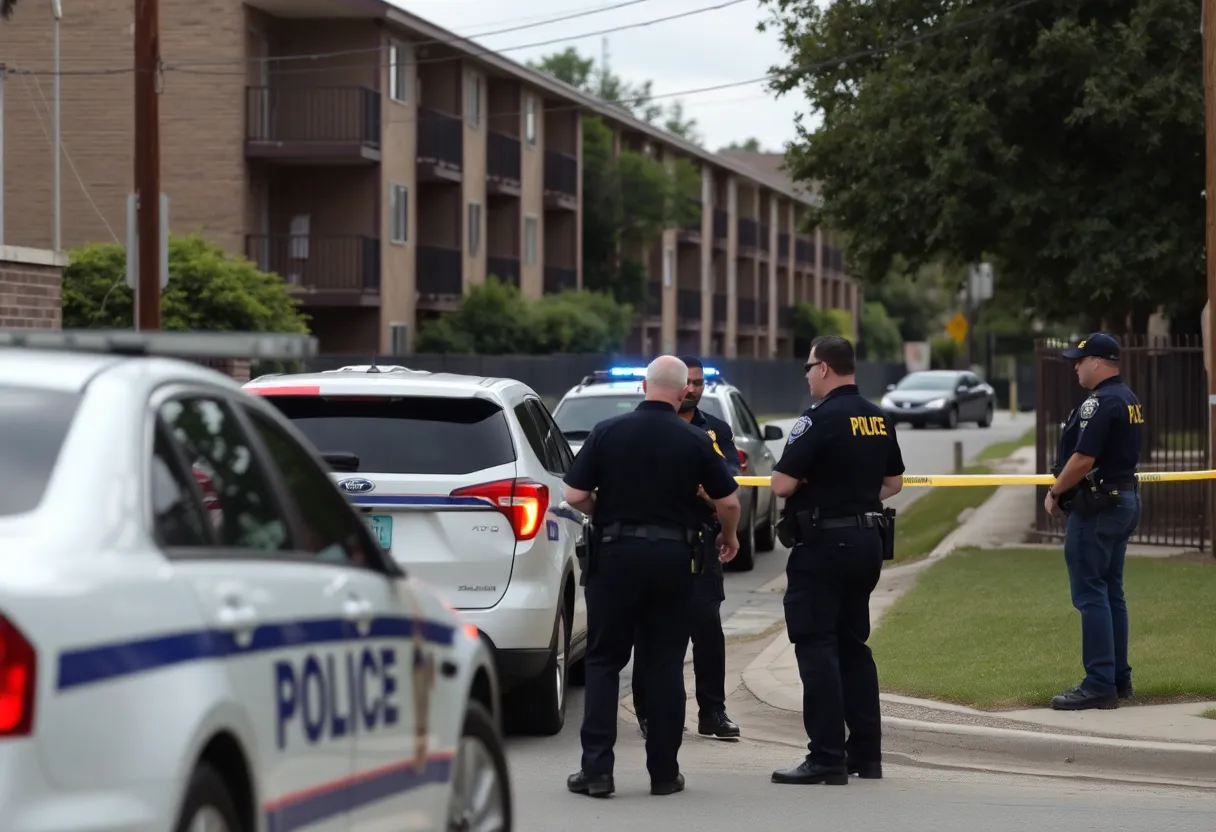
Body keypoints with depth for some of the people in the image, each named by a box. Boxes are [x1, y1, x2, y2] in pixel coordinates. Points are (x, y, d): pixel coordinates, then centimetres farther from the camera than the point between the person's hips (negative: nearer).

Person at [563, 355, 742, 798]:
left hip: (615, 552, 0)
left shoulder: (607, 431, -4)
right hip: (672, 557, 1)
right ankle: (663, 771, 9)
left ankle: (596, 768, -2)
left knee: (603, 661, 6)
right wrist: (729, 537, 20)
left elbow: (575, 495, -4)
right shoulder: (695, 441, -2)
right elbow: (728, 501, 0)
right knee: (666, 664, 8)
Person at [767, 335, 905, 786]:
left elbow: (782, 484, -18)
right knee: (853, 644, 16)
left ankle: (828, 757, -9)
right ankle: (866, 752, 18)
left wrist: (806, 482, 2)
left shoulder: (819, 419, -16)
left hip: (822, 544, -8)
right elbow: (893, 481, 19)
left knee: (816, 646, -5)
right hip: (866, 541, 8)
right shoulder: (878, 419, 9)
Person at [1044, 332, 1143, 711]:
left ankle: (1099, 684, -9)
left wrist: (1054, 493, -8)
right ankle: (1119, 678, 17)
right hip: (1124, 501, 10)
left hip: (1096, 508, -10)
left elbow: (1083, 459, -23)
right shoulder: (1130, 401, 13)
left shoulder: (1099, 403, -18)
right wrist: (1065, 492, 14)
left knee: (1090, 594, -8)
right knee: (1111, 592, 14)